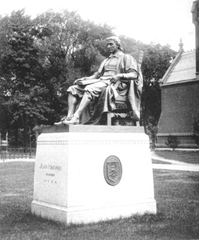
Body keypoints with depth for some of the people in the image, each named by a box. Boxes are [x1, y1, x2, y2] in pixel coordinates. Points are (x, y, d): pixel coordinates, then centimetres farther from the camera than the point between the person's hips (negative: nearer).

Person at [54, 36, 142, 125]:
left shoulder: (126, 57, 9)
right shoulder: (106, 60, 32)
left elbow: (134, 75, -5)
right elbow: (97, 74, 23)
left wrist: (120, 75, -23)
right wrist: (84, 79, 6)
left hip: (114, 84, -8)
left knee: (90, 89, -36)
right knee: (73, 89, -11)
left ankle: (76, 117, -45)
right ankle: (69, 116, -26)